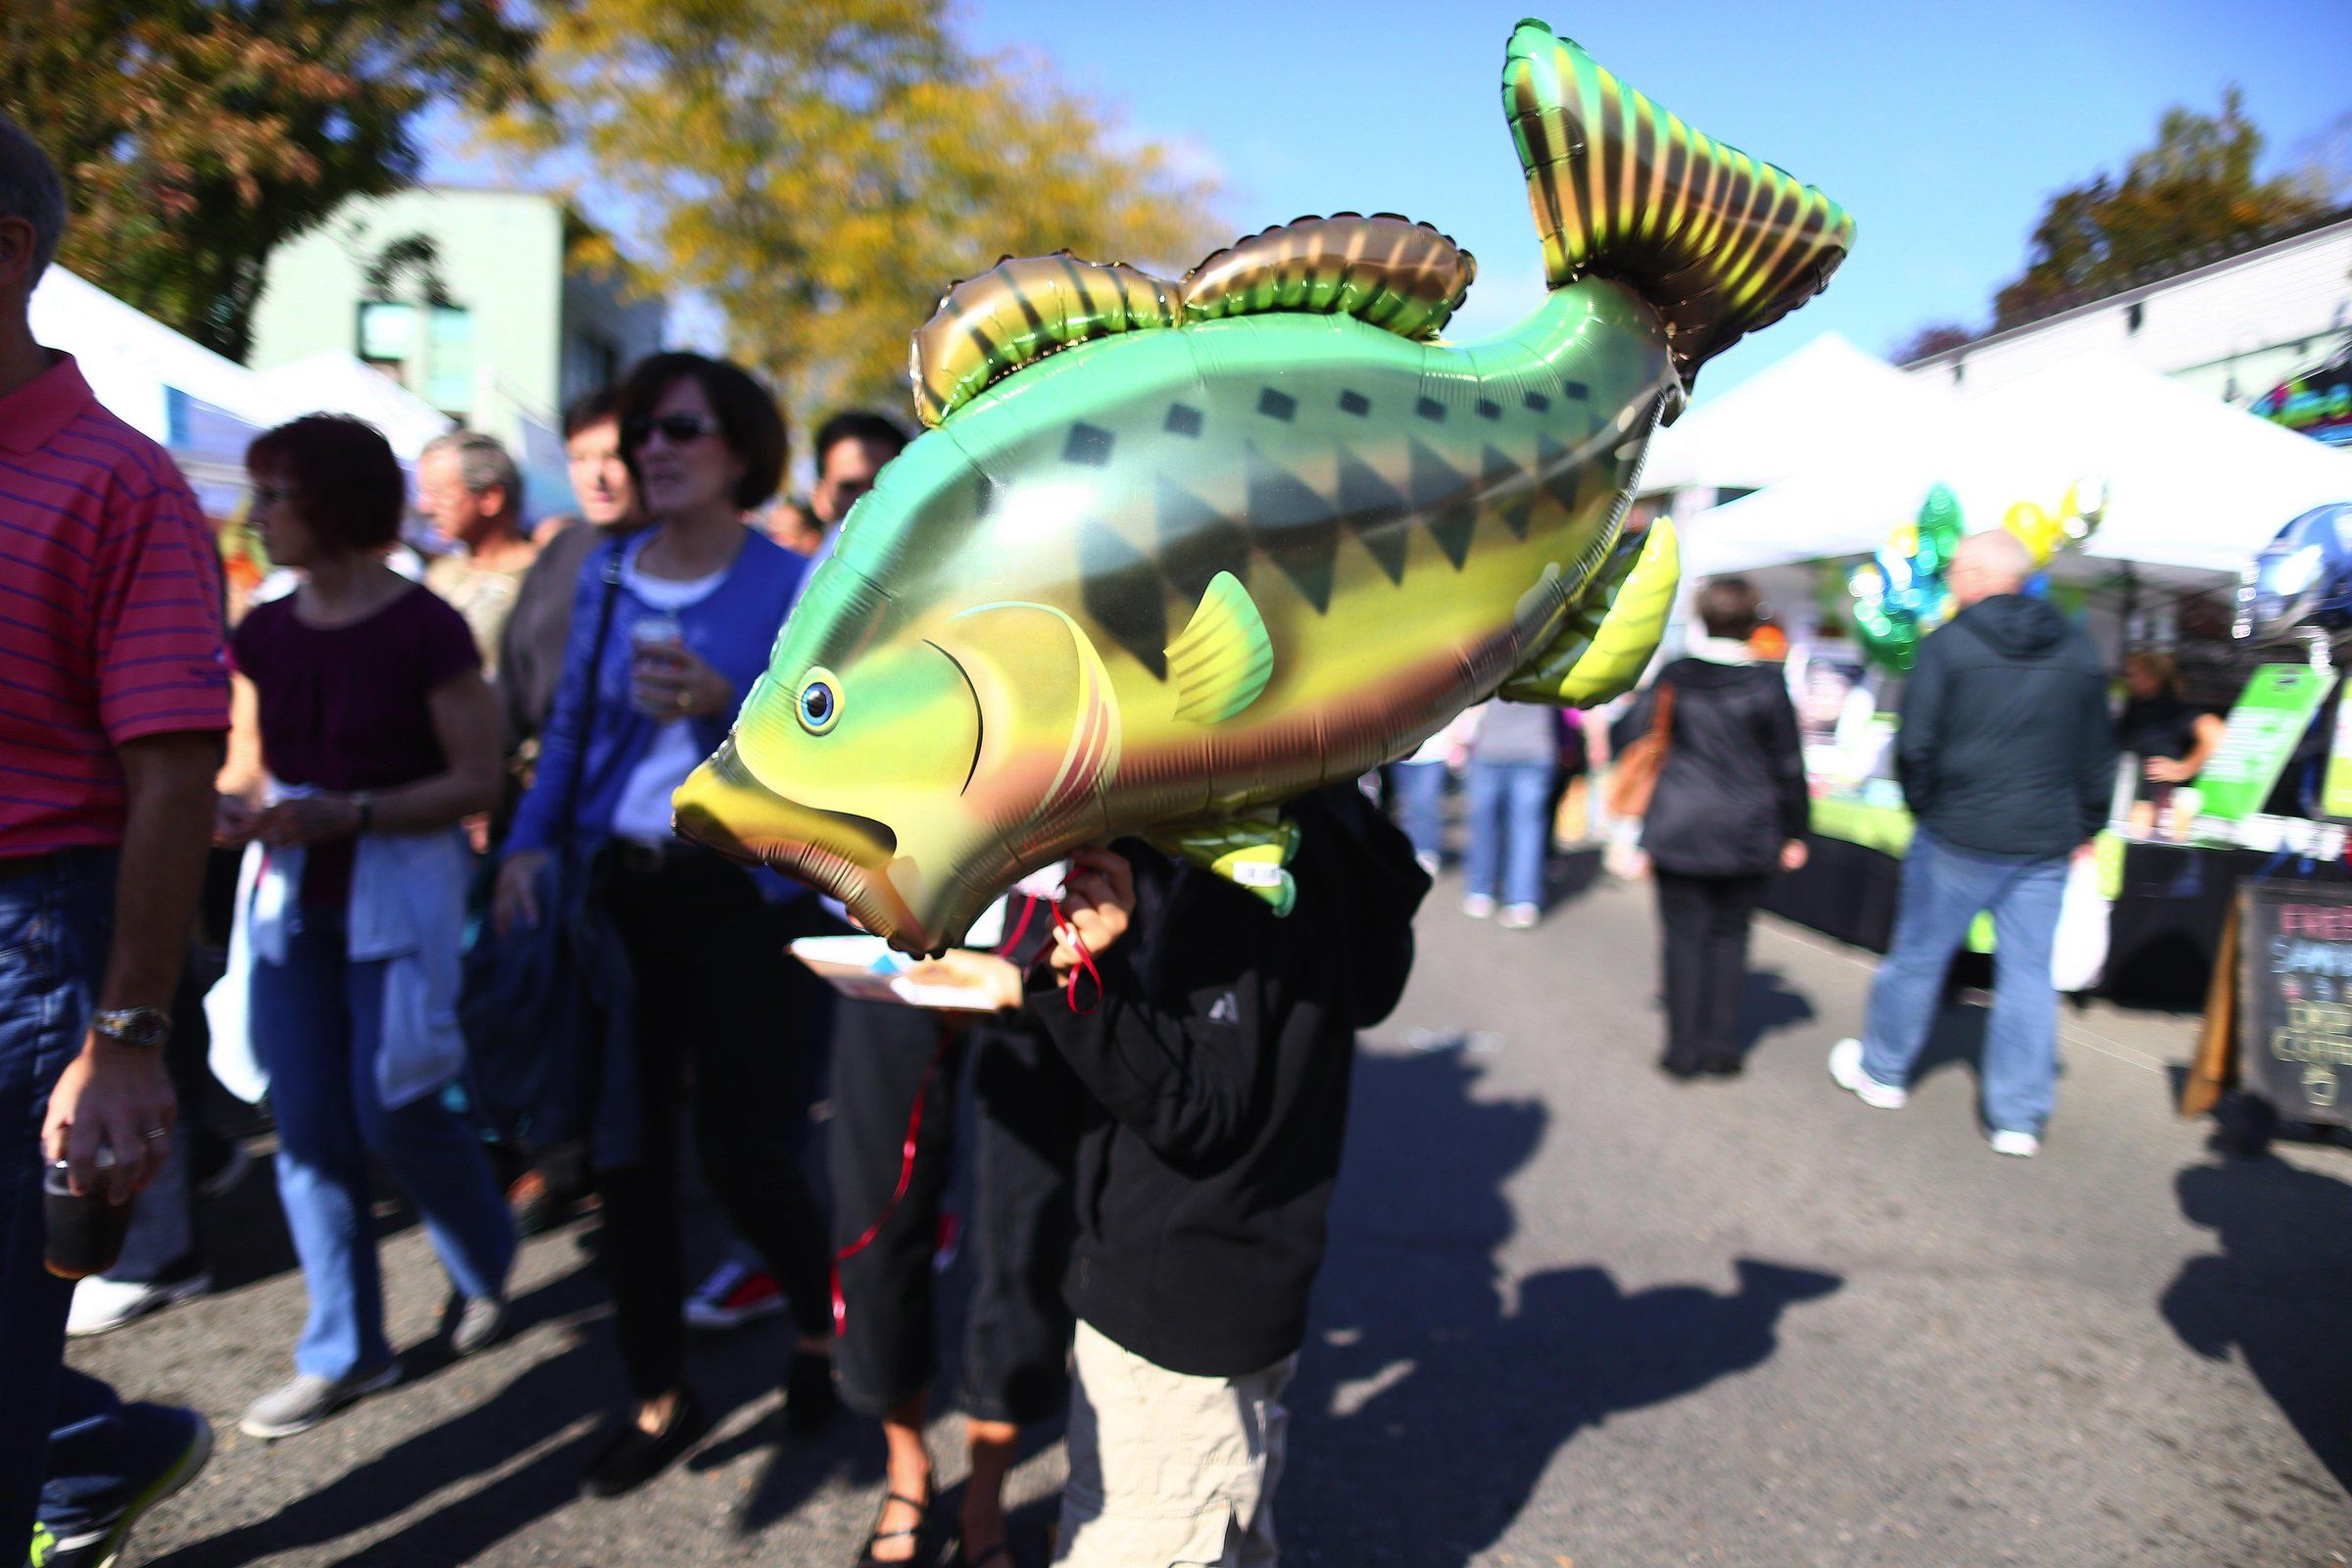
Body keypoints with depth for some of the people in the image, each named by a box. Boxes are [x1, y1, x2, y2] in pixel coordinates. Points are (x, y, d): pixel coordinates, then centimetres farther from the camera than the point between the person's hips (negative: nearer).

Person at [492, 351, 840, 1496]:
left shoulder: (793, 586, -6)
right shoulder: (606, 573, 9)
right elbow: (572, 727, 14)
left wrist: (722, 704, -28)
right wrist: (527, 845, 1)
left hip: (747, 895, -5)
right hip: (619, 887, 5)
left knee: (738, 1149, -2)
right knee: (624, 1146, 6)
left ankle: (821, 1319, 30)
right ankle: (658, 1396, 25)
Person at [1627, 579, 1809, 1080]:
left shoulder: (1673, 678, -4)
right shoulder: (1767, 683, -6)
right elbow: (1788, 766, -2)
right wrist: (1794, 833, 7)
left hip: (1679, 832, 0)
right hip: (1746, 838, 0)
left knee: (1684, 937, 5)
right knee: (1730, 936, 11)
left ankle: (1684, 1048, 7)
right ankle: (1722, 1046, 15)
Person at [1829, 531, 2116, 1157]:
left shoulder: (1948, 644, -10)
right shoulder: (2078, 651, 5)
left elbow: (1915, 743, -11)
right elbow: (2099, 754, 11)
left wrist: (1924, 806, 6)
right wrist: (2085, 826, 21)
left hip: (1959, 836, -4)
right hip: (2046, 845, 4)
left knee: (1918, 956, 12)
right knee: (2029, 973, 8)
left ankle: (1881, 1070, 29)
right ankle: (2019, 1117, 12)